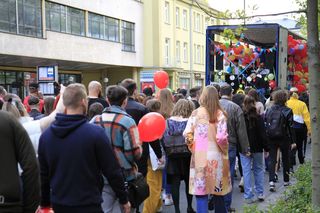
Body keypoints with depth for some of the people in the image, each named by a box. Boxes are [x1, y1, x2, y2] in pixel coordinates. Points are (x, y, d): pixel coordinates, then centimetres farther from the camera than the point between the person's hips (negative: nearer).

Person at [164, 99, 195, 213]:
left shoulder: (168, 122, -3)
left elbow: (164, 140, -5)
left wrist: (168, 152, 5)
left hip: (172, 156, 1)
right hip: (187, 155, -1)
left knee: (175, 183, 7)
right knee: (189, 181, 16)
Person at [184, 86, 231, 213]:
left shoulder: (196, 113, -2)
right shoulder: (220, 114, -4)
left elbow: (187, 134, -5)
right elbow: (221, 137, -12)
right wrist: (224, 149, 7)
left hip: (200, 156, -1)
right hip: (216, 156, 1)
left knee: (201, 193, 3)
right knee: (218, 193, 15)